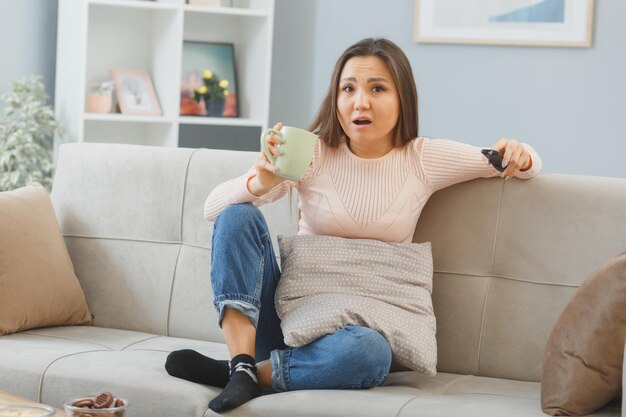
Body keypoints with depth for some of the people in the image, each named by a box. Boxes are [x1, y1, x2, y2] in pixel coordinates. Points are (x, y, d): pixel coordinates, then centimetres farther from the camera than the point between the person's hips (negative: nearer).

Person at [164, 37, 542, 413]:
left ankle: (256, 372, -20)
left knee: (371, 351, -38)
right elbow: (213, 208, -11)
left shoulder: (423, 159, -1)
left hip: (356, 325, -1)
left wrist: (516, 155, -17)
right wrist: (262, 183, -33)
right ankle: (242, 360, -29)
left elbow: (528, 163, 8)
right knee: (238, 215, -21)